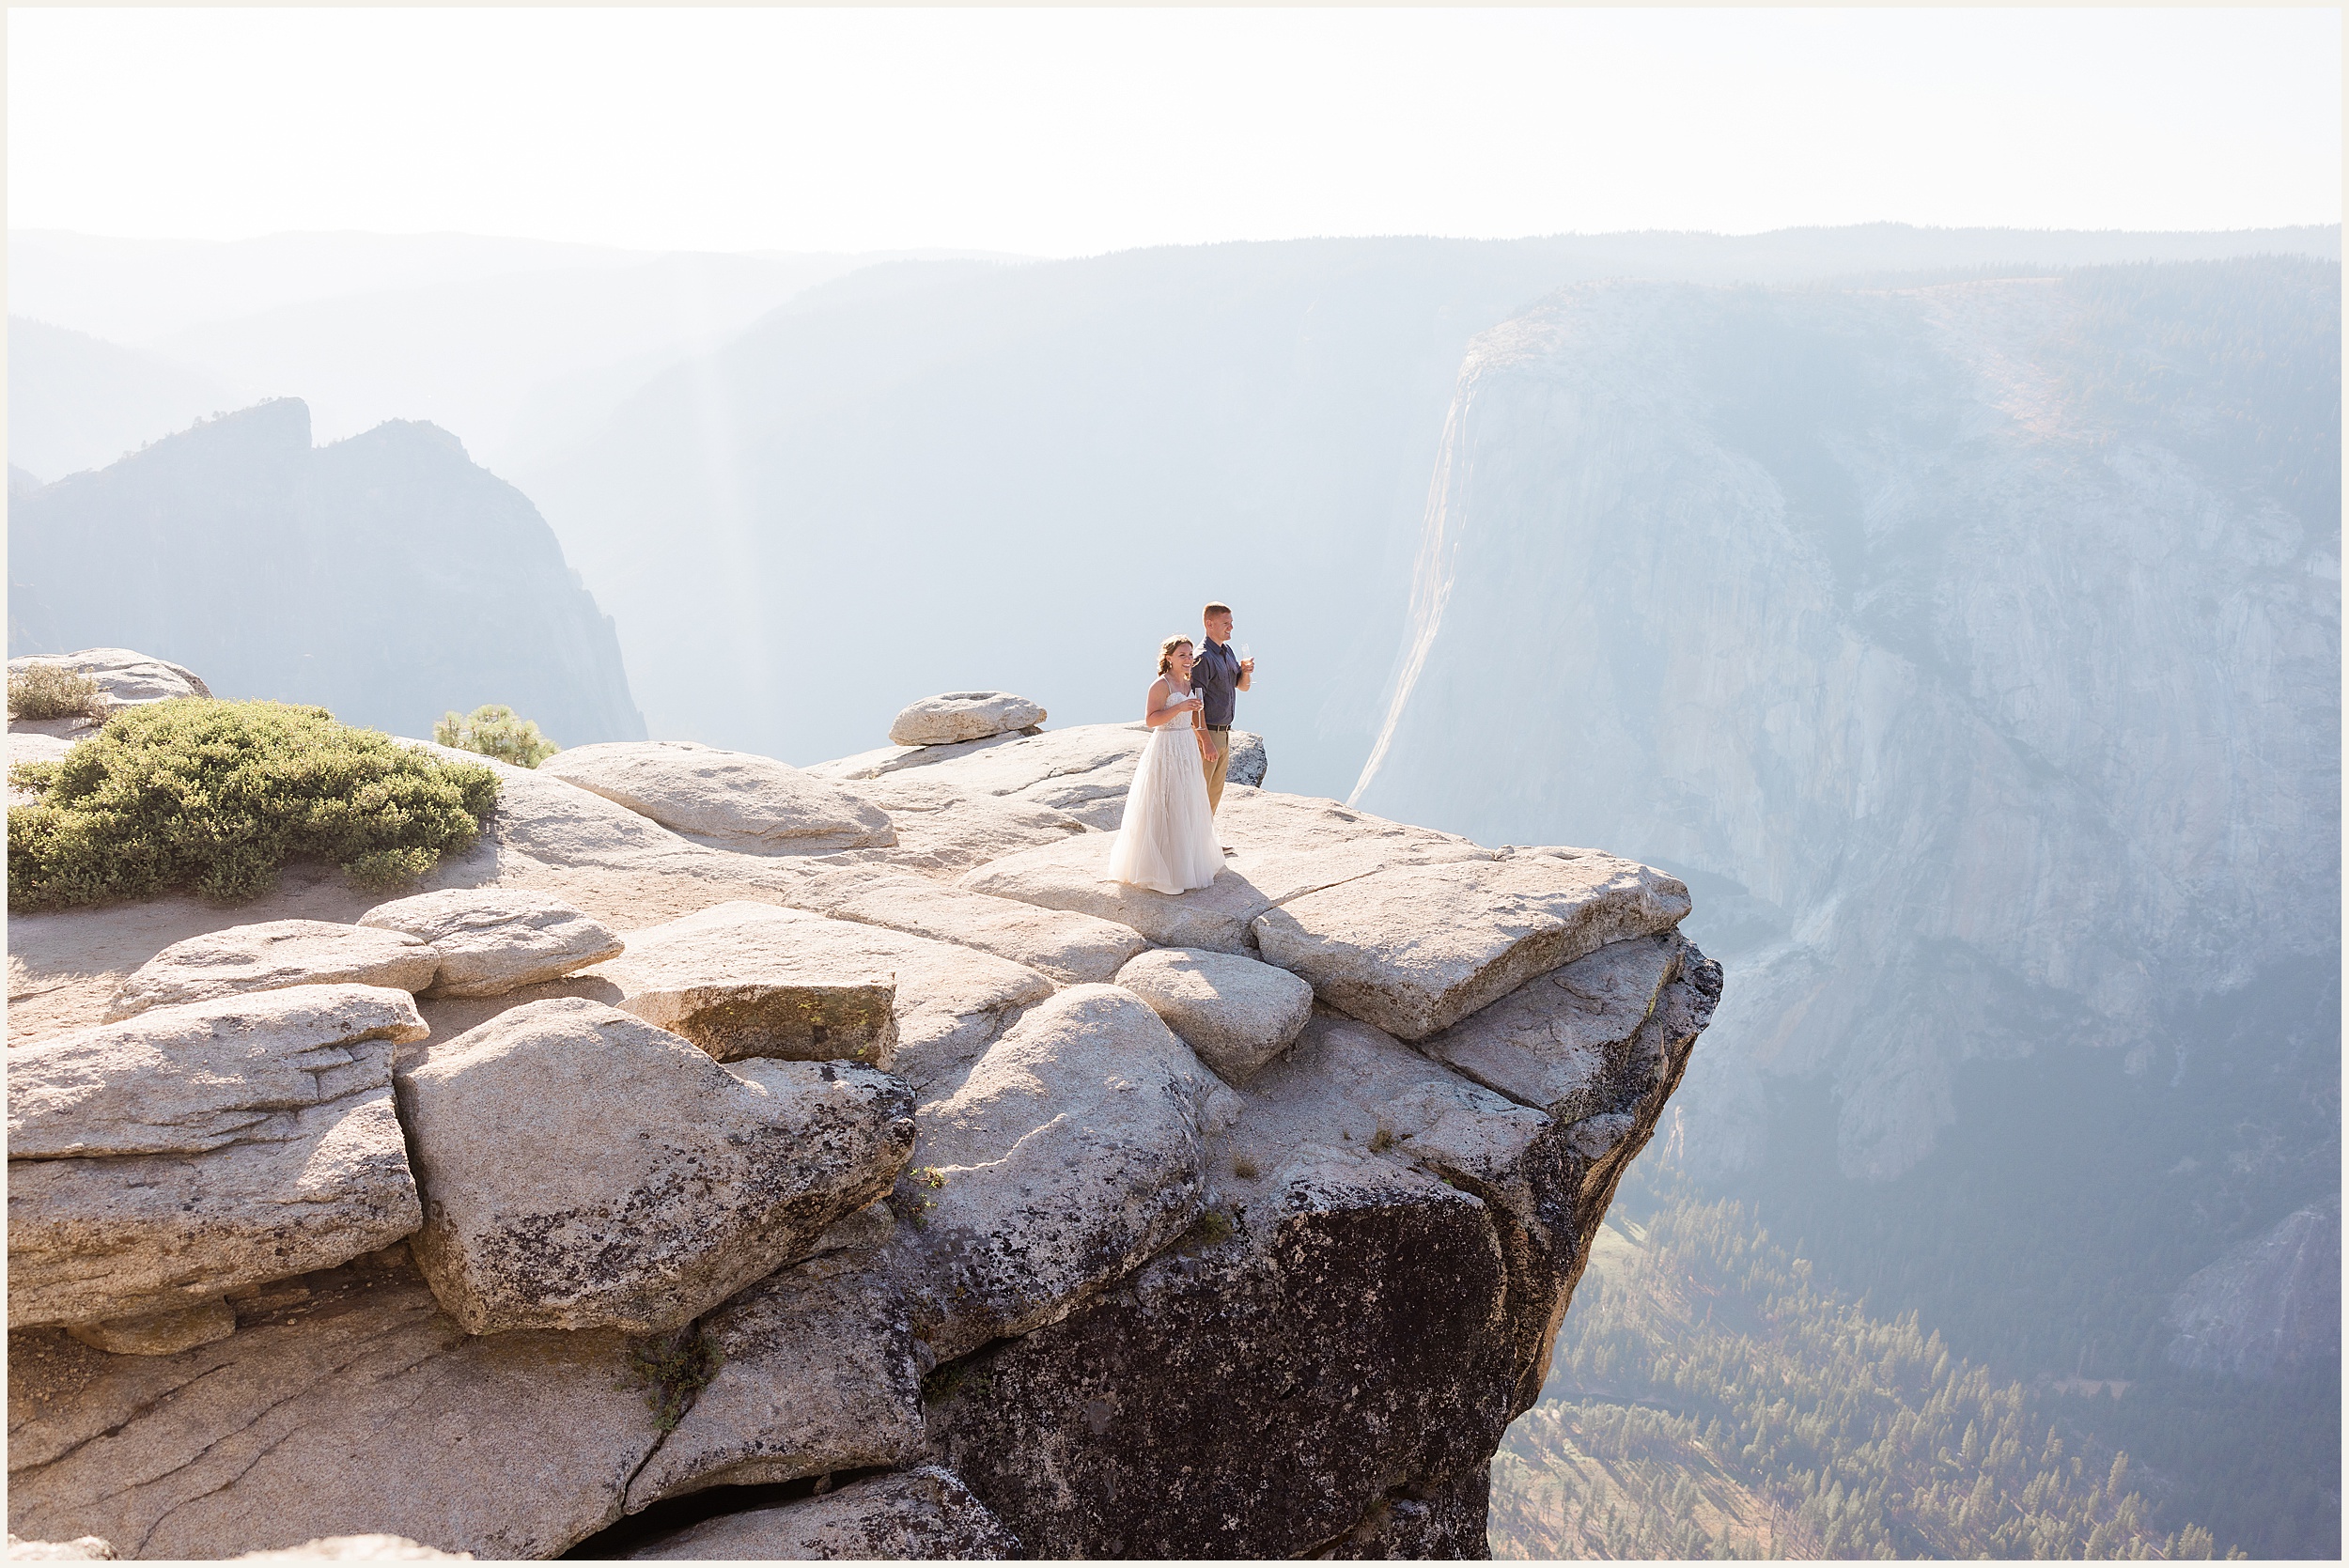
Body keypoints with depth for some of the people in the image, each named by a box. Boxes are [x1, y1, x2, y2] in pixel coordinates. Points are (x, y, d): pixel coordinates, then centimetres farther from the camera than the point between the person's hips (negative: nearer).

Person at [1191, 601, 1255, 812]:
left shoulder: (1227, 652, 12)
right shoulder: (1203, 658, -17)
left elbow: (1242, 686, 23)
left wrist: (1246, 671, -2)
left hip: (1223, 734, 9)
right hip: (1207, 733, -9)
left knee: (1215, 794, 16)